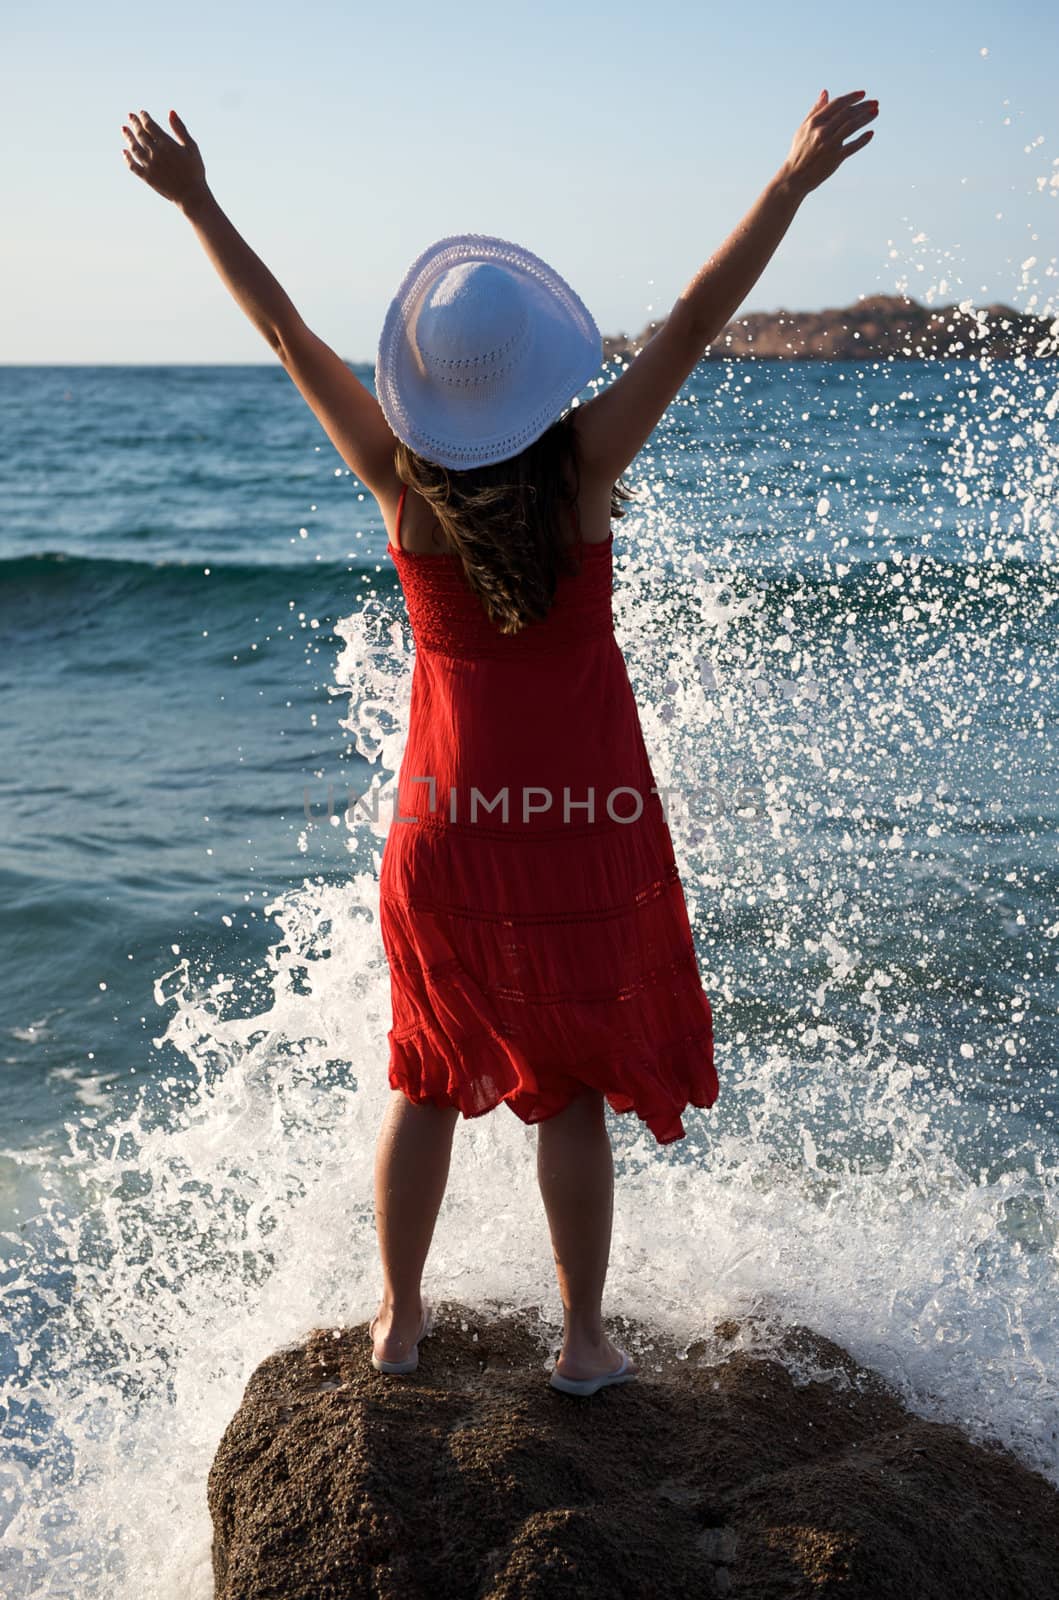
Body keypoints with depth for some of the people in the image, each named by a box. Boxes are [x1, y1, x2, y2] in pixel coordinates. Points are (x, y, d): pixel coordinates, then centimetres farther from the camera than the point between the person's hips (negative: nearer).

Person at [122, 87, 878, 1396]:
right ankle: (583, 1339, 22)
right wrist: (792, 184, -8)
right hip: (585, 818, -2)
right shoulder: (582, 465, -14)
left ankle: (399, 1318, 29)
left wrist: (196, 204, 9)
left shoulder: (399, 477, -9)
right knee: (574, 1089, 11)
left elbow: (284, 329, -1)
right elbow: (692, 323, -12)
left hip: (447, 818, 2)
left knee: (428, 1076, 18)